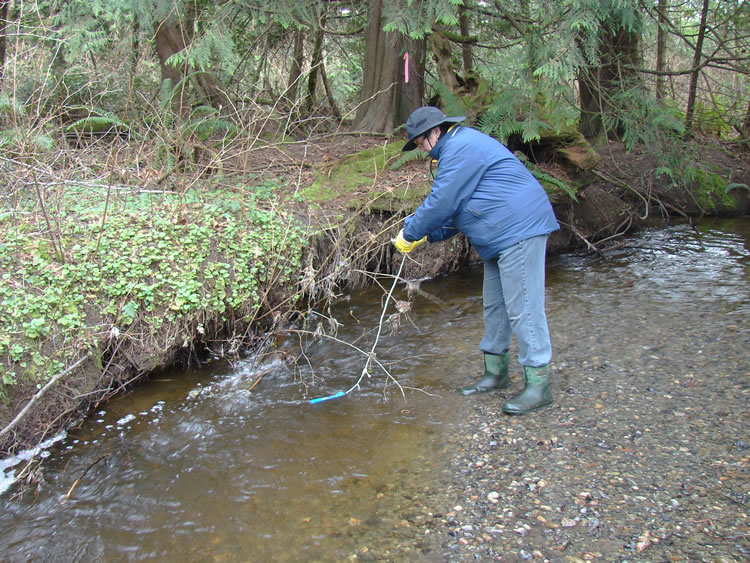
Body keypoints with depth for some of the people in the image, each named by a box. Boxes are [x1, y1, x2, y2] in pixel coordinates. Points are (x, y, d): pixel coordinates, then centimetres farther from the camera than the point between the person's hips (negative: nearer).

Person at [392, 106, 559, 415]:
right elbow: (455, 206, 23)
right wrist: (426, 235, 13)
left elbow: (441, 202, -17)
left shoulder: (461, 148, -15)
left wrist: (410, 233, -5)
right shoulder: (460, 147, 20)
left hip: (519, 230, -12)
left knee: (522, 308, -10)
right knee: (494, 305, 16)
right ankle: (496, 372, 26)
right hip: (501, 236, 12)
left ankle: (538, 384, -4)